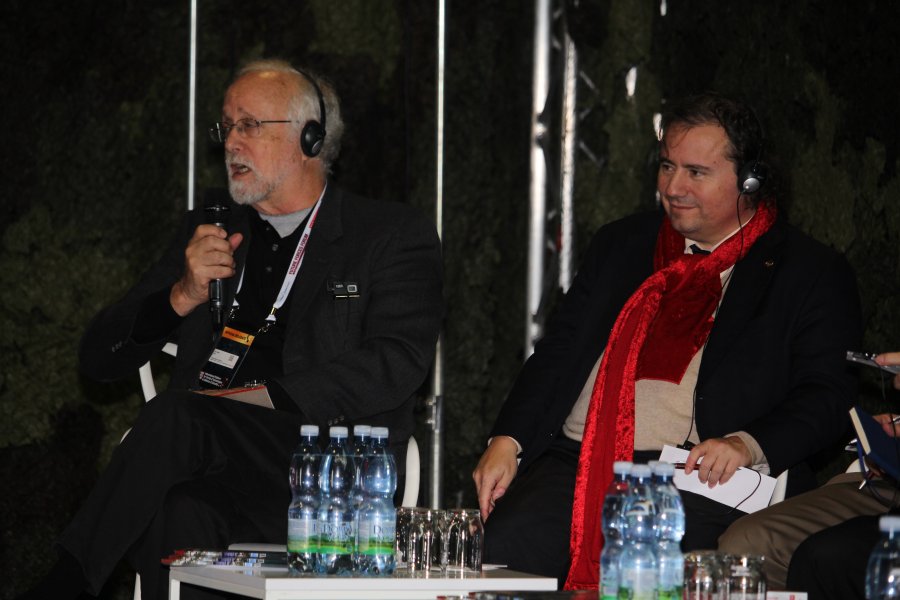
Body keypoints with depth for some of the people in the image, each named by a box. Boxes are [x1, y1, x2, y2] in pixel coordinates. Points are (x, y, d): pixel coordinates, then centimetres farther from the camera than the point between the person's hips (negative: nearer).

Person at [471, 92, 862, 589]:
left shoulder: (810, 273, 8)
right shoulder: (620, 245, 23)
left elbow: (827, 396, 0)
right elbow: (560, 351, 19)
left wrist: (748, 444, -19)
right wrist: (507, 442, 3)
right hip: (577, 467, 4)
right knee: (502, 544, -25)